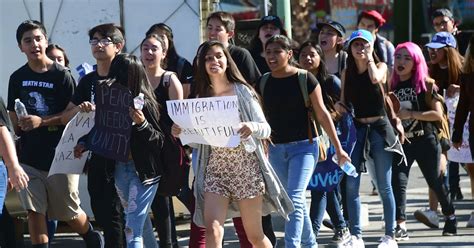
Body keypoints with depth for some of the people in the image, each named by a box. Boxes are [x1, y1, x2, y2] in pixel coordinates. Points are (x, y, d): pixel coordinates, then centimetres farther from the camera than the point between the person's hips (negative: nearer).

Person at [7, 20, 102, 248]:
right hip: (30, 156, 4)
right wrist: (19, 127, 1)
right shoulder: (18, 78, 6)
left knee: (69, 213, 7)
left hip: (60, 154, -4)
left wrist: (41, 121, -18)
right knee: (34, 211, -3)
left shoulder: (61, 76, -8)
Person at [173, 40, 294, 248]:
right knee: (212, 230, -17)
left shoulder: (242, 91, 1)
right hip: (215, 170, 2)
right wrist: (180, 133, -8)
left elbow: (266, 129, -1)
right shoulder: (201, 97, 9)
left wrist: (252, 128, -23)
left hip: (246, 168, -2)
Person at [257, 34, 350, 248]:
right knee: (296, 202, 14)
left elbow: (322, 114, -5)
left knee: (294, 199, -18)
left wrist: (338, 148, -3)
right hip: (276, 149, 5)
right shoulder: (263, 83, 3)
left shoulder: (305, 79, -9)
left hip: (303, 146, -5)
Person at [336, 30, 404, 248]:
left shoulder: (380, 66, 1)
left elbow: (375, 78, -22)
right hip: (355, 129, 3)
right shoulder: (347, 73, 9)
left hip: (379, 128, -3)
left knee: (384, 186, 1)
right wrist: (339, 105, -8)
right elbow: (343, 101, 15)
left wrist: (369, 58, -6)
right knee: (351, 185, -5)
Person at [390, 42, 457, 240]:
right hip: (401, 141, 3)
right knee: (397, 181, -14)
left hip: (425, 141, -3)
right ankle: (401, 225, -17)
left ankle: (450, 216, 32)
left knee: (434, 181, 10)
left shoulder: (425, 84, -5)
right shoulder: (393, 86, 8)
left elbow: (438, 114, -12)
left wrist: (411, 114, -17)